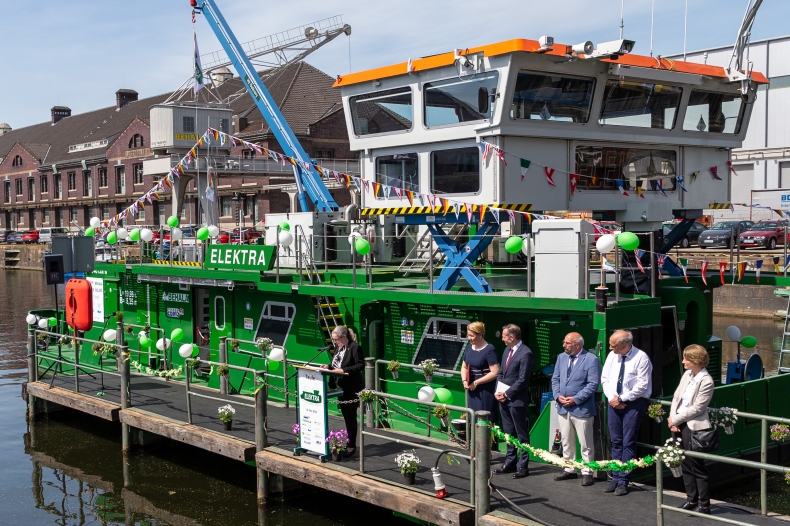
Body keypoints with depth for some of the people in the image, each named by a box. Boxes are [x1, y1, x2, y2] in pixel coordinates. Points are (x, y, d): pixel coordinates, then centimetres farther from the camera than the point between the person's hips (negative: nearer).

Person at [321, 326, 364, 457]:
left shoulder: (354, 347, -15)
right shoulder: (338, 347, 10)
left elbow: (360, 365, -19)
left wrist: (343, 370, -24)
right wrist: (328, 366, 0)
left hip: (352, 388, -8)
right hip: (341, 386, 8)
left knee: (351, 416, -2)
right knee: (346, 416, 14)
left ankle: (352, 446, 6)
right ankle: (348, 442, 24)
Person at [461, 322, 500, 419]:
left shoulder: (490, 350, -12)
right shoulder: (469, 347, 9)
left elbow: (495, 373, -17)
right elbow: (464, 367, 18)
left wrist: (476, 382, -15)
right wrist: (464, 381, -1)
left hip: (486, 390, -6)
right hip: (472, 389, 6)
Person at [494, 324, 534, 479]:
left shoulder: (525, 354, -16)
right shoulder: (507, 350, 11)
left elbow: (522, 380, -18)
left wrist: (507, 394, -14)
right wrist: (498, 391, 3)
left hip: (516, 399, -9)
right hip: (503, 398, 9)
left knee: (522, 434, 1)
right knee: (508, 432, 16)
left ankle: (523, 466, 7)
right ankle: (510, 462, 25)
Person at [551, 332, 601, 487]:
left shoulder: (591, 359, -10)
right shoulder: (562, 357, 11)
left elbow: (593, 384, -14)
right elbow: (555, 379, 13)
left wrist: (576, 399, -18)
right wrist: (557, 395, -5)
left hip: (581, 409, -6)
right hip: (563, 408, 6)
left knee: (585, 444, 1)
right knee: (566, 442, 15)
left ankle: (587, 473, 10)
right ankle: (569, 469, 26)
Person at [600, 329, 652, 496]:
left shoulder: (641, 358, -14)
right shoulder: (612, 356, 4)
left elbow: (642, 385, -16)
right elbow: (605, 378, 9)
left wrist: (622, 398, -14)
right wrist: (612, 397, -5)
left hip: (633, 403, -5)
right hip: (614, 402, 6)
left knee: (628, 443, -2)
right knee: (616, 442, 9)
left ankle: (623, 481, 3)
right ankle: (616, 478, 14)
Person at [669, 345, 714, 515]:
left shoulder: (706, 382, -16)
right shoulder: (687, 375, 7)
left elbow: (697, 408, -18)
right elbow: (676, 397, 9)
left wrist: (675, 419, -12)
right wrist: (672, 420, -3)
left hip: (693, 427, -8)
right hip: (678, 425, 8)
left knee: (697, 467, 0)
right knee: (685, 465, 15)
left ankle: (704, 505, 9)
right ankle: (691, 499, 27)